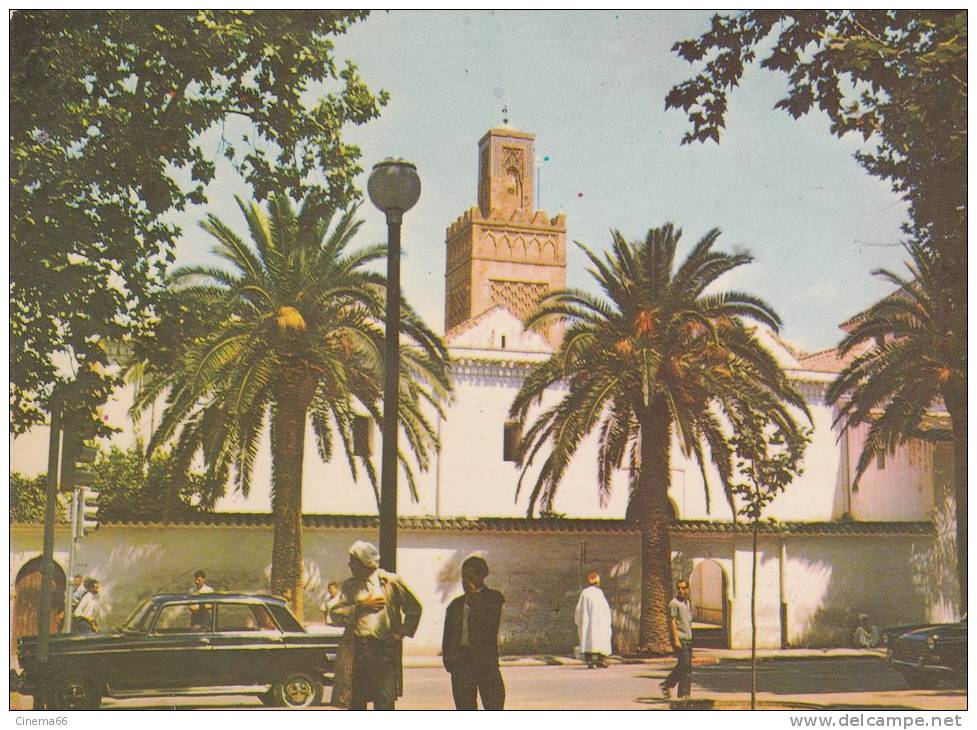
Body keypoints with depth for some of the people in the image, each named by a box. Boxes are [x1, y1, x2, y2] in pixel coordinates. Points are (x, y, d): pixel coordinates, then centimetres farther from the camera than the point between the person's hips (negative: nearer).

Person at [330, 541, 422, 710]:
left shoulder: (391, 581, 2)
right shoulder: (349, 585, 12)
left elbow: (414, 607, 8)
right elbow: (335, 612, 1)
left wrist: (401, 633, 1)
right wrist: (362, 606, -7)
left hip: (383, 648, -3)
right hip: (357, 649, 3)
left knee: (384, 700, -6)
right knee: (356, 700, 7)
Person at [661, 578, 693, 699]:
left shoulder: (687, 603, 16)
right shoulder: (674, 603, -10)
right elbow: (672, 622, -15)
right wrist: (676, 639, -20)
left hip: (688, 638, 9)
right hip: (680, 639, -9)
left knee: (684, 665, 11)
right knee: (685, 666, -9)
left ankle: (667, 685, 20)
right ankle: (684, 693, -4)